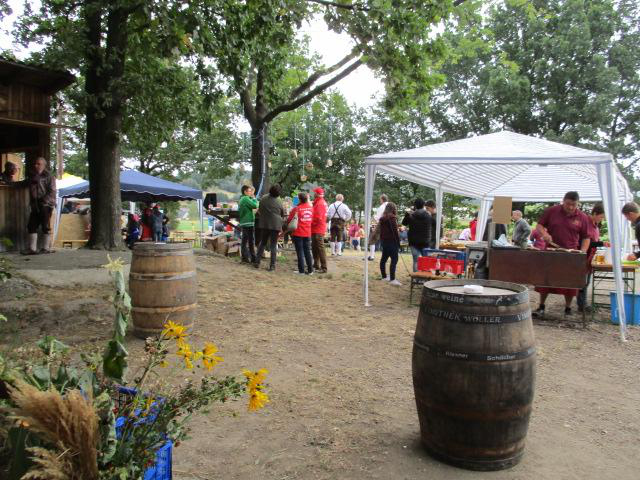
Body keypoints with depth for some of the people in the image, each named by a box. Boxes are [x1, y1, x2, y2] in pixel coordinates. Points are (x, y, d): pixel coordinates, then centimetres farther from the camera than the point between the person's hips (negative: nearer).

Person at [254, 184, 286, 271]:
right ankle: (272, 265, 1)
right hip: (275, 225, -3)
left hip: (264, 225, 3)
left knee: (262, 243, 17)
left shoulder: (263, 199, -3)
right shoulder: (279, 202, -8)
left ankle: (257, 262, 14)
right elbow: (283, 215, 4)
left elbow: (259, 211, 10)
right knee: (273, 245, 3)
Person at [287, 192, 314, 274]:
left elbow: (289, 220, -8)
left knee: (300, 252, 3)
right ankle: (310, 270, 12)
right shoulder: (311, 207, 0)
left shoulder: (296, 208, -15)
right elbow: (312, 219, 9)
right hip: (308, 233, 5)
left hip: (298, 233, -5)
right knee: (307, 251, 12)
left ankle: (301, 270, 4)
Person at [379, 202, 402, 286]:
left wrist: (381, 240, 18)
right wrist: (398, 242, -10)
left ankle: (384, 276, 24)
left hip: (384, 241, 9)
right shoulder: (392, 217, -11)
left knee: (384, 258, 15)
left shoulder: (382, 218, 12)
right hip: (391, 241, -9)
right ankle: (392, 279, -16)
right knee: (394, 259, -9)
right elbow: (395, 231, -14)